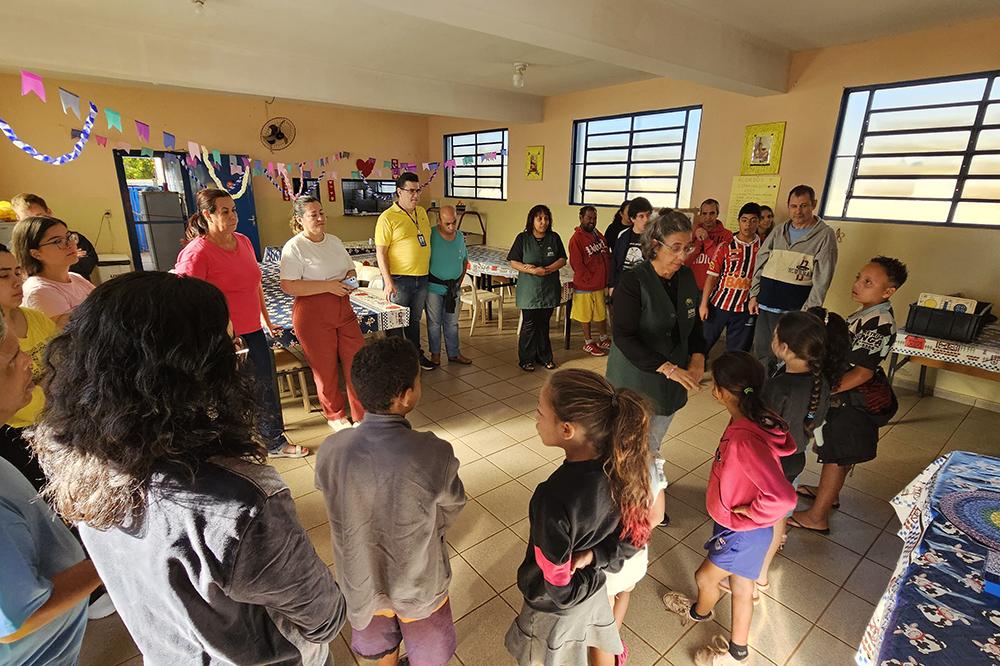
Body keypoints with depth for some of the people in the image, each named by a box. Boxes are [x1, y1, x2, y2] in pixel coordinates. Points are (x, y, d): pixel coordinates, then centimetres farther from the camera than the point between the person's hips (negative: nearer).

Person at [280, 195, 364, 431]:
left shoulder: (334, 241, 11)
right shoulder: (294, 247, -11)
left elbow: (350, 268, 22)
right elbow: (288, 286, -19)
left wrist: (350, 279, -2)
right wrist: (329, 286, -21)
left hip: (343, 309, 6)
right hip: (313, 314, -6)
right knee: (326, 368, 7)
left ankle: (362, 415, 20)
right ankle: (335, 416, 30)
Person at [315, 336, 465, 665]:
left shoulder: (329, 451, -26)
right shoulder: (434, 454, -35)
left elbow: (328, 490, -6)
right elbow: (452, 506, -15)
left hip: (361, 580, 3)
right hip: (418, 585, -2)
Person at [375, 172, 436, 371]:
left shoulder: (422, 212, 10)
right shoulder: (387, 217, -11)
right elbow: (380, 252, -13)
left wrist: (430, 272, 18)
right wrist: (388, 282, -20)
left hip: (421, 278, 6)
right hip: (399, 280, -6)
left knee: (415, 320, 20)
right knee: (396, 322, 6)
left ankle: (416, 353, 35)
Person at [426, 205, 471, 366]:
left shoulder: (460, 237, 4)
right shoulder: (430, 235, -14)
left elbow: (465, 260, 15)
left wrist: (460, 281, 8)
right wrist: (425, 280, -12)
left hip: (453, 287, 5)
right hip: (434, 287, -4)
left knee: (452, 323, 13)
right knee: (434, 322, 7)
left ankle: (454, 353, 25)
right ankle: (435, 354, 22)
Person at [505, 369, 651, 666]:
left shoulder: (555, 499, -43)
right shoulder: (620, 464, -23)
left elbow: (557, 588, -27)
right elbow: (635, 535, -9)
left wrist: (589, 574, -9)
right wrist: (595, 557, -19)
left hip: (559, 604, -5)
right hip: (596, 586, 5)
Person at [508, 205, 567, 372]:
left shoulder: (554, 238, 4)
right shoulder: (523, 238, -3)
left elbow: (562, 260, 2)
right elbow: (513, 262, -4)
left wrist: (546, 269, -14)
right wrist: (530, 270, -19)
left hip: (549, 289, 3)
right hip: (529, 289, -2)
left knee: (544, 324, 12)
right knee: (529, 325, 2)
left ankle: (544, 357, 27)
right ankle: (526, 359, 15)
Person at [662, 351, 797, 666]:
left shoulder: (745, 439, -39)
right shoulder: (753, 419, -10)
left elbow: (782, 497, -44)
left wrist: (748, 514, -25)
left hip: (742, 532, -7)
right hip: (735, 525, 7)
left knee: (704, 577, 20)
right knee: (741, 587, 25)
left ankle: (699, 613, 53)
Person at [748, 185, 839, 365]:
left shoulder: (825, 235, -2)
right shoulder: (779, 231, 12)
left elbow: (822, 279, -7)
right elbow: (760, 264, 16)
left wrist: (808, 311, -11)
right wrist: (754, 295, 9)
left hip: (793, 311, -5)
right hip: (764, 306, 5)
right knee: (761, 352, 12)